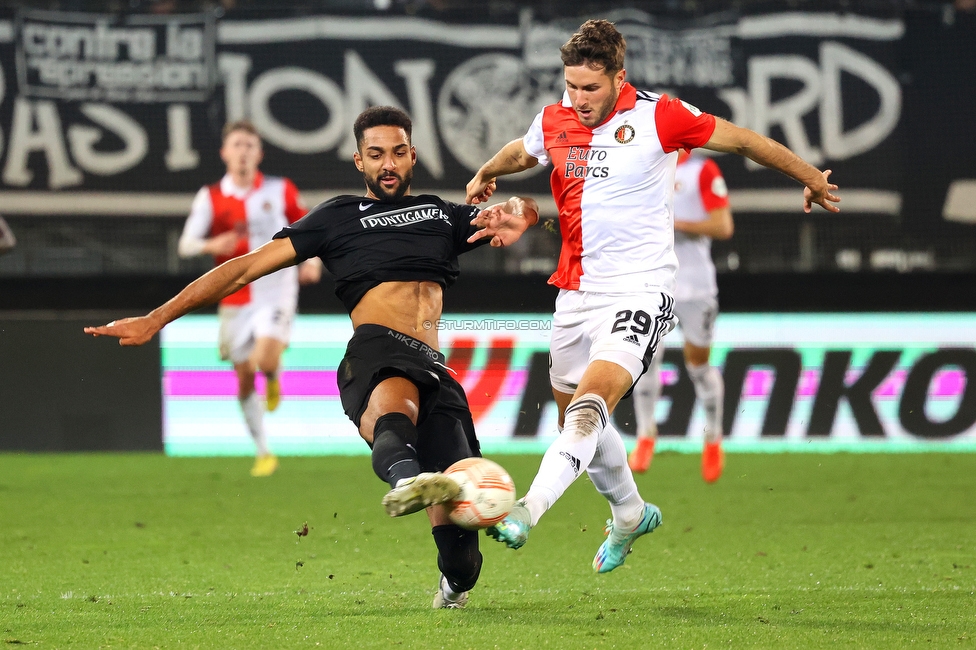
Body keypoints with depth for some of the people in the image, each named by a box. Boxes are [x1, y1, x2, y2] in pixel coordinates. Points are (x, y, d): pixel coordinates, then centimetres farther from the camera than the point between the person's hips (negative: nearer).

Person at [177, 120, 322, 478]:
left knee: (265, 359, -26)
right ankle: (263, 453, 20)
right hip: (235, 300, 2)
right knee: (245, 379, 5)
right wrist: (212, 245, -31)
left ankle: (274, 377, 13)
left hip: (276, 290, -2)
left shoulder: (280, 191, 0)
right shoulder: (210, 197, -1)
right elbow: (186, 244, -10)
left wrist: (313, 260, -3)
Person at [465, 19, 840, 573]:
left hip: (639, 293, -6)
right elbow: (520, 153, 29)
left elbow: (742, 140, 3)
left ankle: (527, 512, -40)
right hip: (576, 293, 6)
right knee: (576, 418, 16)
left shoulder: (659, 117, -9)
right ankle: (630, 514, 41)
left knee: (591, 401, -26)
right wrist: (485, 176, 44)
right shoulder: (553, 123, 3)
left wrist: (811, 178, 12)